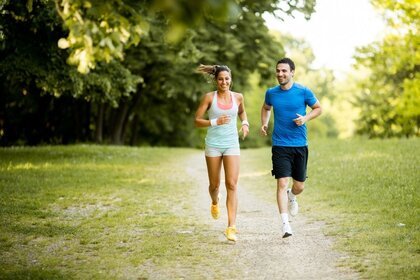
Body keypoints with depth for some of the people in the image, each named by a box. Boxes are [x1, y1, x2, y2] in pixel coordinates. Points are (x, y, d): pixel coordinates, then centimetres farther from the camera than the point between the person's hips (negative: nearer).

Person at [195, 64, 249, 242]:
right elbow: (197, 120, -3)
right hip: (213, 144, -1)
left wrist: (245, 123, 4)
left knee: (232, 185, -11)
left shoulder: (238, 97, 2)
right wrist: (215, 122, -18)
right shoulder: (209, 97, -5)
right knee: (214, 184, 11)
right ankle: (215, 203, 49)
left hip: (232, 145, 1)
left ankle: (231, 227, -13)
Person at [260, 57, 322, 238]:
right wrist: (264, 123, 5)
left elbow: (318, 108, 9)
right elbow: (266, 108, 23)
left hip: (300, 145, 0)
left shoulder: (303, 92, -4)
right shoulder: (271, 93, 3)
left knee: (299, 186, 9)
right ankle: (285, 224, -12)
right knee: (282, 184, -13)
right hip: (280, 146, 0)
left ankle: (291, 197, 46)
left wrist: (305, 118, -10)